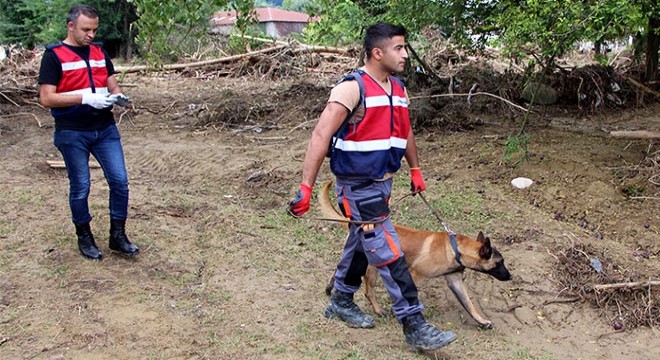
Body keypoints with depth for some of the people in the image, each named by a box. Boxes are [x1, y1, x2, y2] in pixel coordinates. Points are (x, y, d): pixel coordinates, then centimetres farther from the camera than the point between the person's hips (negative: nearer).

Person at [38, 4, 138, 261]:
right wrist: (85, 98, -22)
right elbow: (46, 98, -12)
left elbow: (112, 83, 17)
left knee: (119, 181, 1)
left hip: (106, 129, 5)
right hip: (72, 134, -4)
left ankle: (118, 236, 16)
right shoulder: (54, 55, -6)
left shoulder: (99, 52, 10)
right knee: (80, 188, 6)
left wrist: (117, 95, -7)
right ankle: (84, 238, 24)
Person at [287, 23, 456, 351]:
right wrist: (306, 188, -28)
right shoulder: (352, 88, -18)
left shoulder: (398, 89, 7)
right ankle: (414, 326, 3)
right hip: (358, 188, -8)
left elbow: (405, 133, 23)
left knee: (361, 245, 21)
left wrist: (415, 170, 29)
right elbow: (320, 137, -23)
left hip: (383, 183, 8)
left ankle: (341, 303, 40)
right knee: (389, 255, -6)